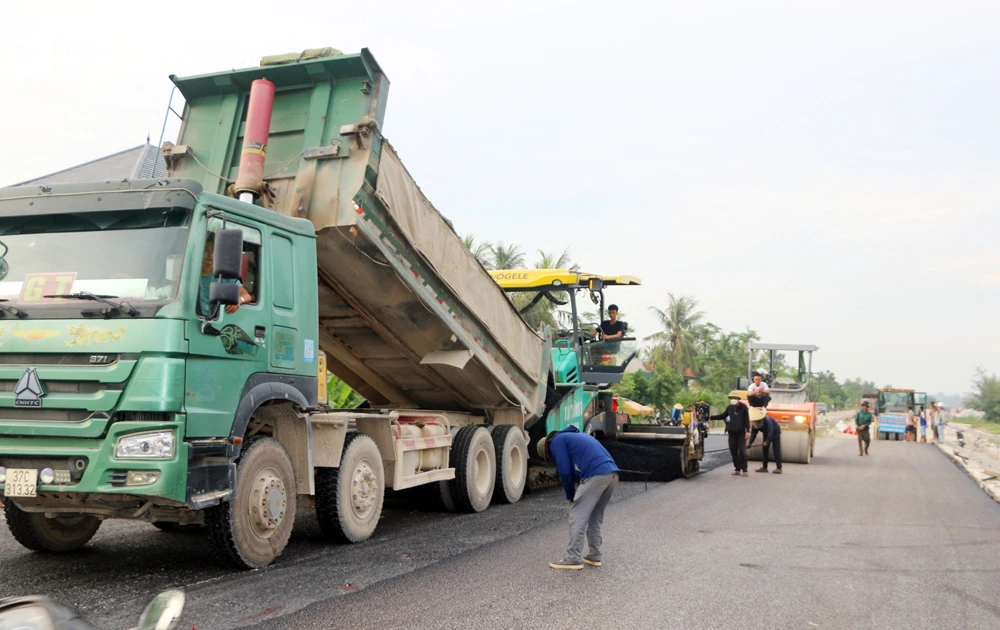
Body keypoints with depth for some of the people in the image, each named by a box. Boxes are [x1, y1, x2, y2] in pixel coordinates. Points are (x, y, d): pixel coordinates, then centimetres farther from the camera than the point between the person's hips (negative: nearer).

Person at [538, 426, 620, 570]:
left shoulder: (556, 441, 8)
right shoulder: (574, 436, 34)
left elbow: (565, 471, 0)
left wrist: (570, 495, 13)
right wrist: (576, 493, 27)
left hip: (595, 475, -8)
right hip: (612, 473, 9)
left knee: (577, 516, 0)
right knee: (595, 516, 20)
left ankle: (573, 559, 2)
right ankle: (595, 555, 24)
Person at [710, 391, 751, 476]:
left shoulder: (743, 407, -4)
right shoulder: (729, 408, 7)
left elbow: (747, 420, -5)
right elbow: (722, 416, 14)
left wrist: (748, 431, -10)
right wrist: (711, 417, 5)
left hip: (741, 433, -4)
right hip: (732, 433, 4)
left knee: (742, 451, -8)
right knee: (733, 452, 4)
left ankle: (744, 469, 0)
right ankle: (737, 469, 12)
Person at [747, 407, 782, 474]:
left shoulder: (767, 420, -36)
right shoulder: (754, 424, -16)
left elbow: (770, 432, -38)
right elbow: (753, 434, -15)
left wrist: (767, 441, -42)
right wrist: (749, 443, -28)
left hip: (775, 432, -6)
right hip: (766, 434, 6)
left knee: (776, 450, -12)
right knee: (765, 449, 3)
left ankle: (778, 468, -13)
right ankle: (764, 467, 8)